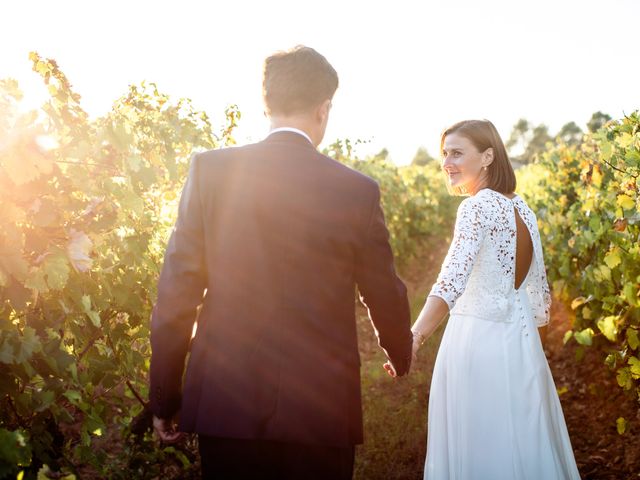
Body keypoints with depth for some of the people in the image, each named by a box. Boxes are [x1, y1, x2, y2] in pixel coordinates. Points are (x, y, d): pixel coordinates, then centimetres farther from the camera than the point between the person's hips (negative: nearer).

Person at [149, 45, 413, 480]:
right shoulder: (358, 191, -5)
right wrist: (401, 355, 28)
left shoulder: (210, 170, -4)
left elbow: (176, 294, -4)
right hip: (322, 412, -1)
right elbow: (385, 296, 7)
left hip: (224, 407, 1)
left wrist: (165, 398, 6)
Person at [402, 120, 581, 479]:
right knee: (523, 445, 16)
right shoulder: (522, 209, 10)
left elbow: (452, 280, -28)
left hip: (478, 341, -8)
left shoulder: (478, 205, -13)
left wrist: (415, 337, -37)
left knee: (478, 447, 3)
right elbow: (540, 291, 15)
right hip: (522, 343, 8)